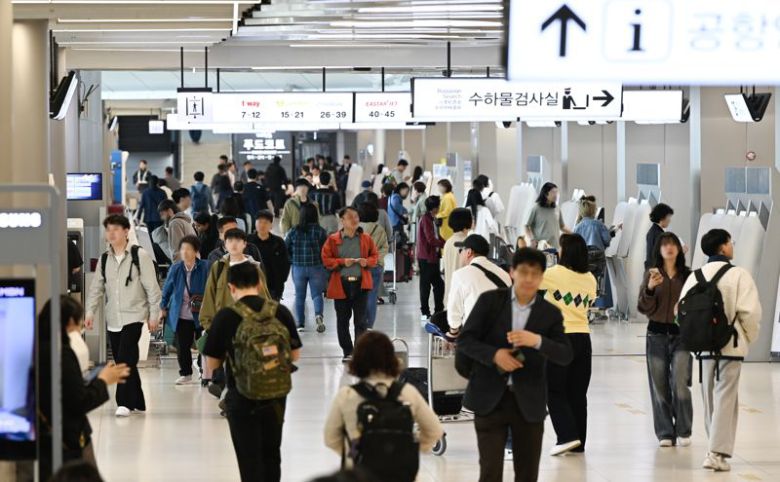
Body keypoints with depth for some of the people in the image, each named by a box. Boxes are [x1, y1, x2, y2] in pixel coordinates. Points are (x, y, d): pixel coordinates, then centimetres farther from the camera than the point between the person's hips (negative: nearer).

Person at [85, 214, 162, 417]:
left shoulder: (139, 256, -5)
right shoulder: (104, 260, 10)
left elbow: (152, 287, -4)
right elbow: (96, 288, 13)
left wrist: (154, 314, -7)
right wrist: (90, 312, 1)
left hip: (133, 317, -6)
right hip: (112, 319, 6)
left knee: (125, 360, -16)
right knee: (123, 362, 8)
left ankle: (125, 403, -14)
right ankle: (137, 402, 17)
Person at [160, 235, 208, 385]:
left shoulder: (205, 268, -10)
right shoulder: (175, 268, 0)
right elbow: (167, 289, 11)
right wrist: (163, 308, 13)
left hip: (201, 315, -3)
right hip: (181, 315, 3)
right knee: (182, 346, 7)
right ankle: (185, 374, 22)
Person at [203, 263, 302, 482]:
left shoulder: (226, 316, -13)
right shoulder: (281, 312, -5)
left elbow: (212, 363, -6)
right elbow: (295, 354, 4)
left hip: (243, 398, -3)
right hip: (277, 396, 3)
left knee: (249, 458, 6)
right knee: (271, 455, 21)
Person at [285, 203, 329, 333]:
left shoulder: (294, 231, -4)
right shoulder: (320, 231, -9)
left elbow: (285, 248, 2)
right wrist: (322, 260, 9)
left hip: (298, 268, 1)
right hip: (316, 268, -1)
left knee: (300, 296, 14)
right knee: (317, 294, 6)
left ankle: (300, 323, 15)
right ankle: (318, 315, -20)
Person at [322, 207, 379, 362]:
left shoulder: (365, 239, 5)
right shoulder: (333, 240, 0)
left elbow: (375, 255, 14)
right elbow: (326, 259, 0)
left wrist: (368, 262, -8)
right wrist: (342, 262, -14)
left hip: (361, 283, 0)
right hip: (341, 284, 0)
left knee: (360, 320, -4)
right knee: (343, 320, 7)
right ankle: (347, 352, 18)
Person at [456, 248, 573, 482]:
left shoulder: (550, 313, 3)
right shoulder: (490, 301, 0)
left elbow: (566, 356, -5)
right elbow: (465, 339, 0)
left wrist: (538, 341, -23)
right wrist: (494, 354, -17)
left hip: (528, 402, 2)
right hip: (490, 398, -2)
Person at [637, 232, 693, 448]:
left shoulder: (687, 275, 2)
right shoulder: (652, 275, 3)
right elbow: (644, 308, -1)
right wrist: (650, 288, -16)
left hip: (681, 335, -2)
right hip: (657, 334, 2)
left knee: (680, 384, -12)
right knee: (659, 386, 4)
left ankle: (683, 432, 0)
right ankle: (665, 433, 12)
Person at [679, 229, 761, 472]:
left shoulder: (695, 277, 3)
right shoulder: (738, 275, -11)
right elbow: (749, 312, -14)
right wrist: (749, 337, 3)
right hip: (731, 346, -5)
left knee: (710, 399, 15)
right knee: (725, 400, -3)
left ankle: (716, 448, 24)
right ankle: (717, 452, -11)